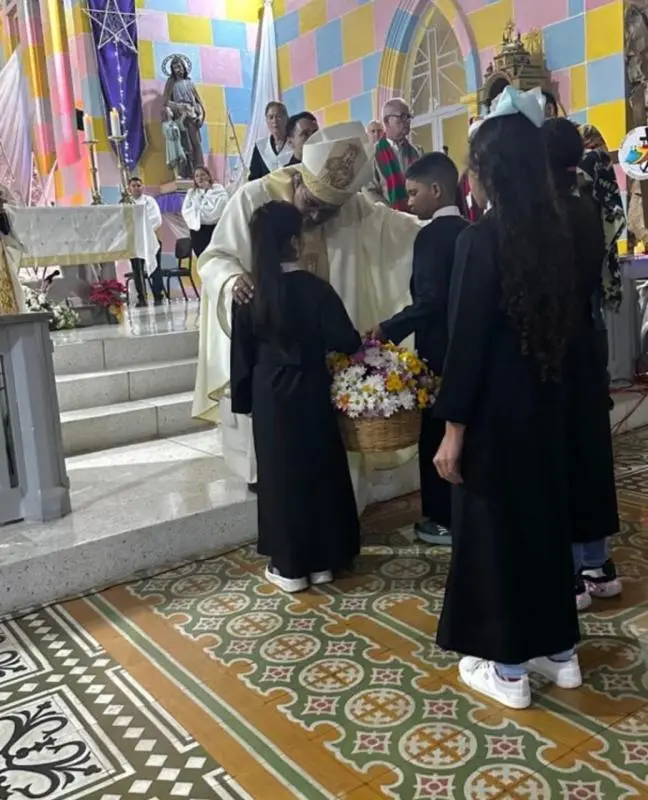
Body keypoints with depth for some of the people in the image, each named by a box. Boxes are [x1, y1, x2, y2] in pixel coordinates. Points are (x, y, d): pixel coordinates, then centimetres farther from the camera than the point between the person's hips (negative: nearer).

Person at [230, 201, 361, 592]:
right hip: (309, 393, -2)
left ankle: (289, 565, 18)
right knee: (318, 470, 12)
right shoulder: (314, 288, -13)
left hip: (268, 395, 2)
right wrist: (361, 341, 11)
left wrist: (245, 397, 12)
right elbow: (344, 340, -12)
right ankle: (321, 560, 22)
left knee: (280, 473, 10)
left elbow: (242, 353, 2)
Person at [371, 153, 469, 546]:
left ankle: (445, 520, 11)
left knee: (437, 434, 2)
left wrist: (387, 331, -20)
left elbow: (429, 301, -26)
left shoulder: (431, 235, -16)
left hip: (440, 351, -8)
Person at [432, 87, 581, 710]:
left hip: (494, 408, -7)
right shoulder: (554, 233, 4)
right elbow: (558, 322, 9)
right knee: (543, 515, 18)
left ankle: (508, 668, 20)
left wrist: (453, 427, -14)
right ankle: (559, 651, 32)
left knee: (494, 526, 6)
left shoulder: (481, 239, -17)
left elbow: (466, 339, -18)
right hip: (544, 400, 7)